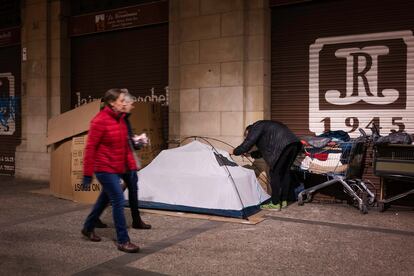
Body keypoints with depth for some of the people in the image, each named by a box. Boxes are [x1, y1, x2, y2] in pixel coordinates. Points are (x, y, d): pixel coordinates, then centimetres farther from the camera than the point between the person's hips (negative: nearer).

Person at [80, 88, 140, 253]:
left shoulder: (121, 119, 6)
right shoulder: (100, 121, -17)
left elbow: (125, 145, 12)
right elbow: (90, 148, -15)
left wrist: (132, 166, 9)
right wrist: (87, 174, -14)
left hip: (118, 168, 8)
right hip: (105, 168, -8)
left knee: (105, 198, 20)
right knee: (118, 200, -9)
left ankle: (88, 228, 41)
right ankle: (122, 241, 0)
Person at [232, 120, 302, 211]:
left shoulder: (256, 127, 7)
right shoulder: (265, 126, 35)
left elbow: (247, 143, 1)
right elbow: (265, 149, 40)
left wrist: (235, 152, 16)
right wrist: (251, 154, 45)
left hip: (283, 145, -10)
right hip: (294, 143, 10)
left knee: (275, 173, -1)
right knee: (285, 172, 18)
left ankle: (275, 204, 3)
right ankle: (283, 201, 26)